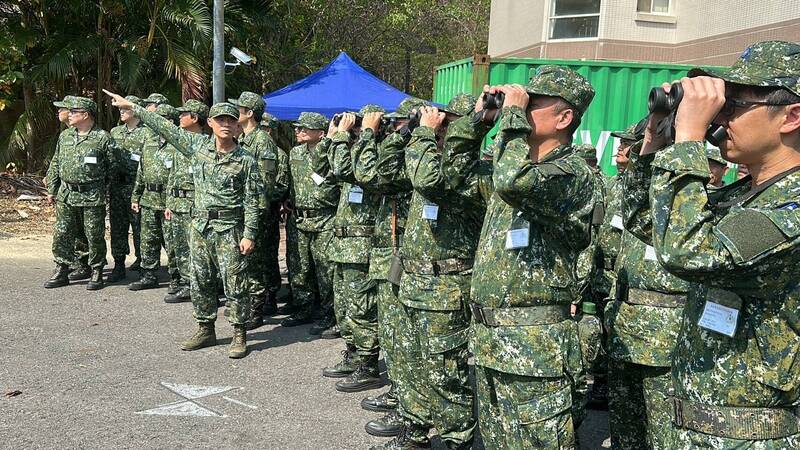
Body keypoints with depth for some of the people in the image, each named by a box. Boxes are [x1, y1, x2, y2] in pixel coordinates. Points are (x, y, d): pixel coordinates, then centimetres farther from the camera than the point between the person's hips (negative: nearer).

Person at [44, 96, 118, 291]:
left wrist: (99, 186, 1)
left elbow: (112, 166, -1)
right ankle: (61, 271, 18)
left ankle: (97, 273, 13)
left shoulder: (103, 138, -6)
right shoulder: (65, 136, 11)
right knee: (61, 235, 7)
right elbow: (55, 165, 16)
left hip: (92, 197, -5)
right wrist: (51, 190, 13)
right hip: (65, 195, 5)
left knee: (94, 236, 2)